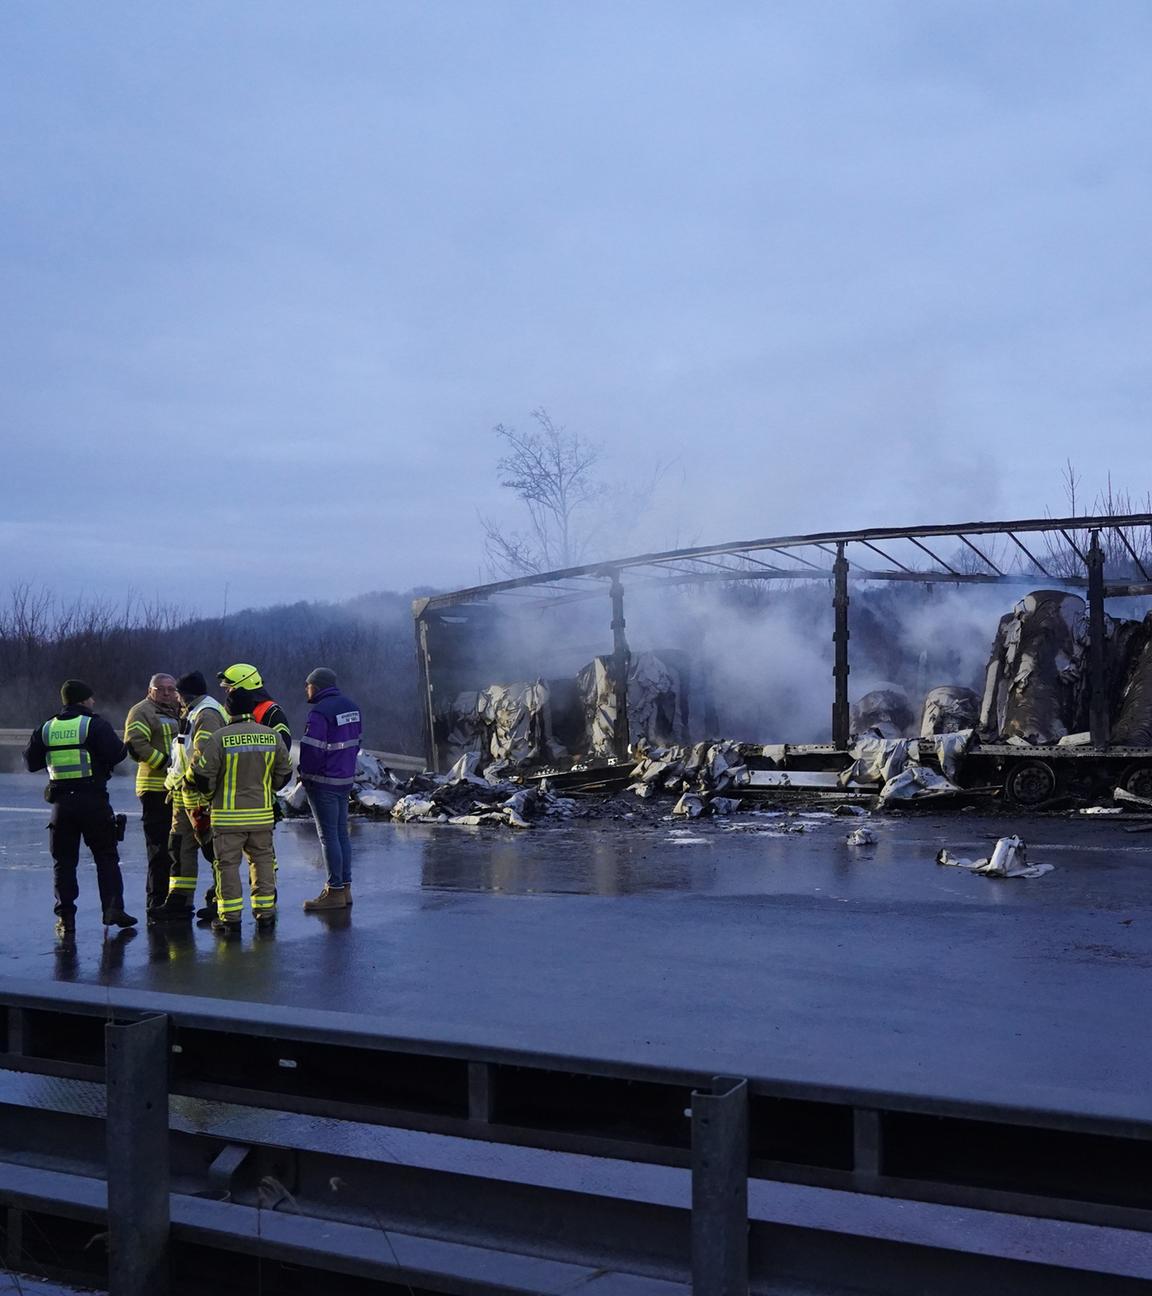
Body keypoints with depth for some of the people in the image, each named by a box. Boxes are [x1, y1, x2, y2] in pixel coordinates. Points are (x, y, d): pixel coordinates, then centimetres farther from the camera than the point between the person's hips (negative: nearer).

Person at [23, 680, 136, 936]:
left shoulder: (46, 729, 8)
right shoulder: (95, 724, -5)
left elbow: (31, 762, 13)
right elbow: (114, 754, -15)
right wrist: (126, 746, 6)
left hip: (61, 802, 3)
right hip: (93, 799, -3)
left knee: (63, 861, 9)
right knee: (106, 856, 7)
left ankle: (65, 917, 4)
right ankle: (113, 908, -2)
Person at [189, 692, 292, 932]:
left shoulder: (217, 739, -12)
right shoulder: (273, 737, 1)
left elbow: (202, 776, -10)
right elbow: (284, 773, 10)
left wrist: (209, 795, 11)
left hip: (228, 816, -3)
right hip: (262, 813, 3)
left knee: (228, 863, 5)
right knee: (262, 860, 15)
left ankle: (230, 916, 6)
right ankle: (265, 912, 18)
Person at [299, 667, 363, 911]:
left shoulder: (319, 712, -18)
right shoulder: (351, 706, 9)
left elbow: (311, 749, -21)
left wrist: (305, 773, -5)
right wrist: (345, 766, 13)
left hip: (323, 782, -8)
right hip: (346, 779, 8)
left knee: (328, 836, -3)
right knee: (341, 833, 14)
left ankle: (334, 891, 1)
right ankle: (345, 887, 19)